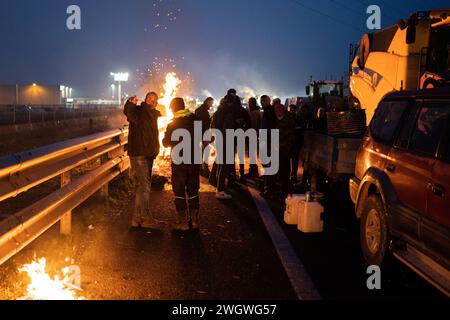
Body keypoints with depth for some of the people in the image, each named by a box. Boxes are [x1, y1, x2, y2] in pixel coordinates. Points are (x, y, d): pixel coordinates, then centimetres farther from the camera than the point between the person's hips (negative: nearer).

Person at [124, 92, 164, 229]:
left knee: (141, 186, 14)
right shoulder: (138, 111, -9)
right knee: (144, 186, -7)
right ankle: (147, 219, 0)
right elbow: (128, 112, -32)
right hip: (138, 154, -9)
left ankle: (137, 218, 23)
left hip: (148, 154, 9)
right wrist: (130, 104, -51)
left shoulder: (153, 114, 14)